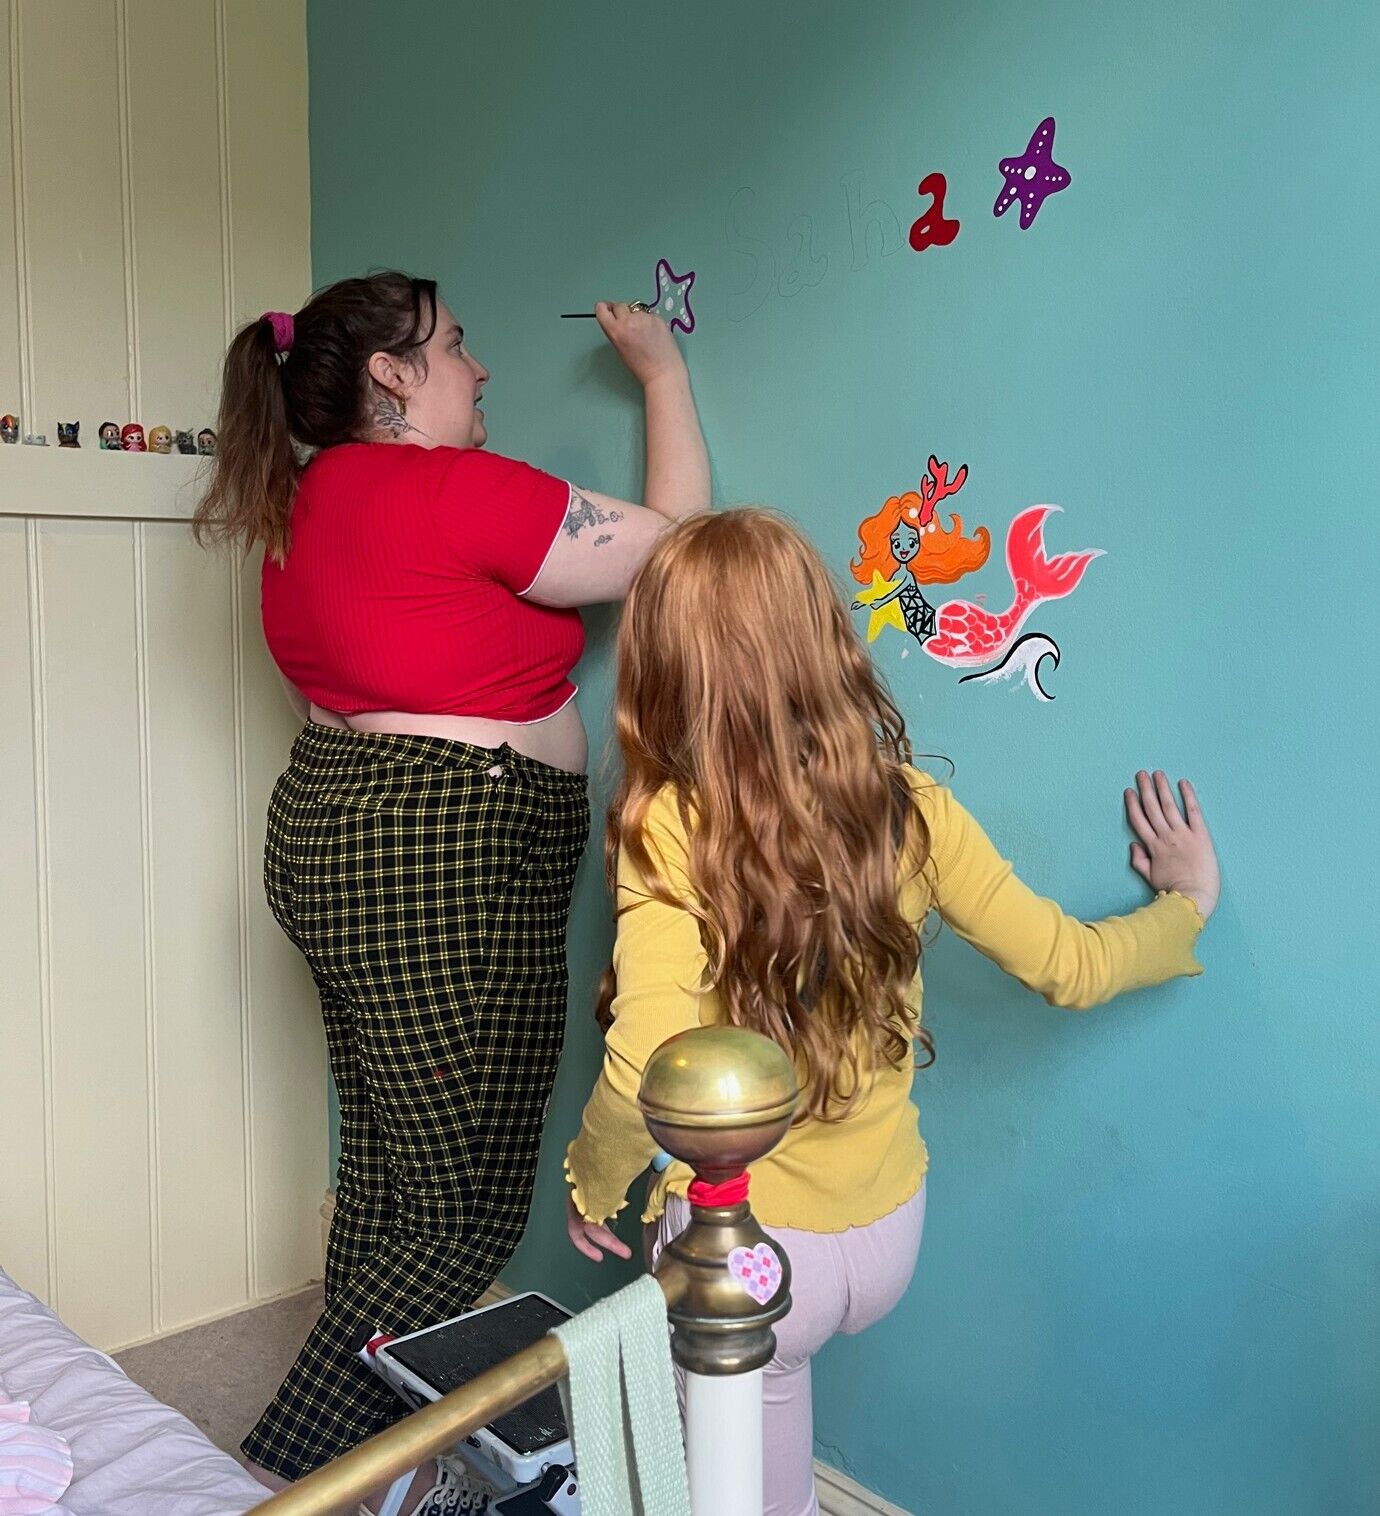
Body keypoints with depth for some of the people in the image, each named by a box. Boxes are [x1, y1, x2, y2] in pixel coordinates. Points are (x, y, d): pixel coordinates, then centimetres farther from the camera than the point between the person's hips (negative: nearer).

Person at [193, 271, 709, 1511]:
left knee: (388, 1182, 19)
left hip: (334, 837, 10)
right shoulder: (444, 488, -16)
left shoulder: (310, 499, 13)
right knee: (467, 1218, 1)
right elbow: (674, 546, -11)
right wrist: (662, 369, 1)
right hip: (446, 865, -10)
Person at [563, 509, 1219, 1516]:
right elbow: (1071, 967, -4)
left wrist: (592, 1183, -8)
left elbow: (645, 1073, -29)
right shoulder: (908, 807, -10)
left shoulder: (671, 828, -22)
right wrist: (1189, 904, 16)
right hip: (891, 1234, 5)